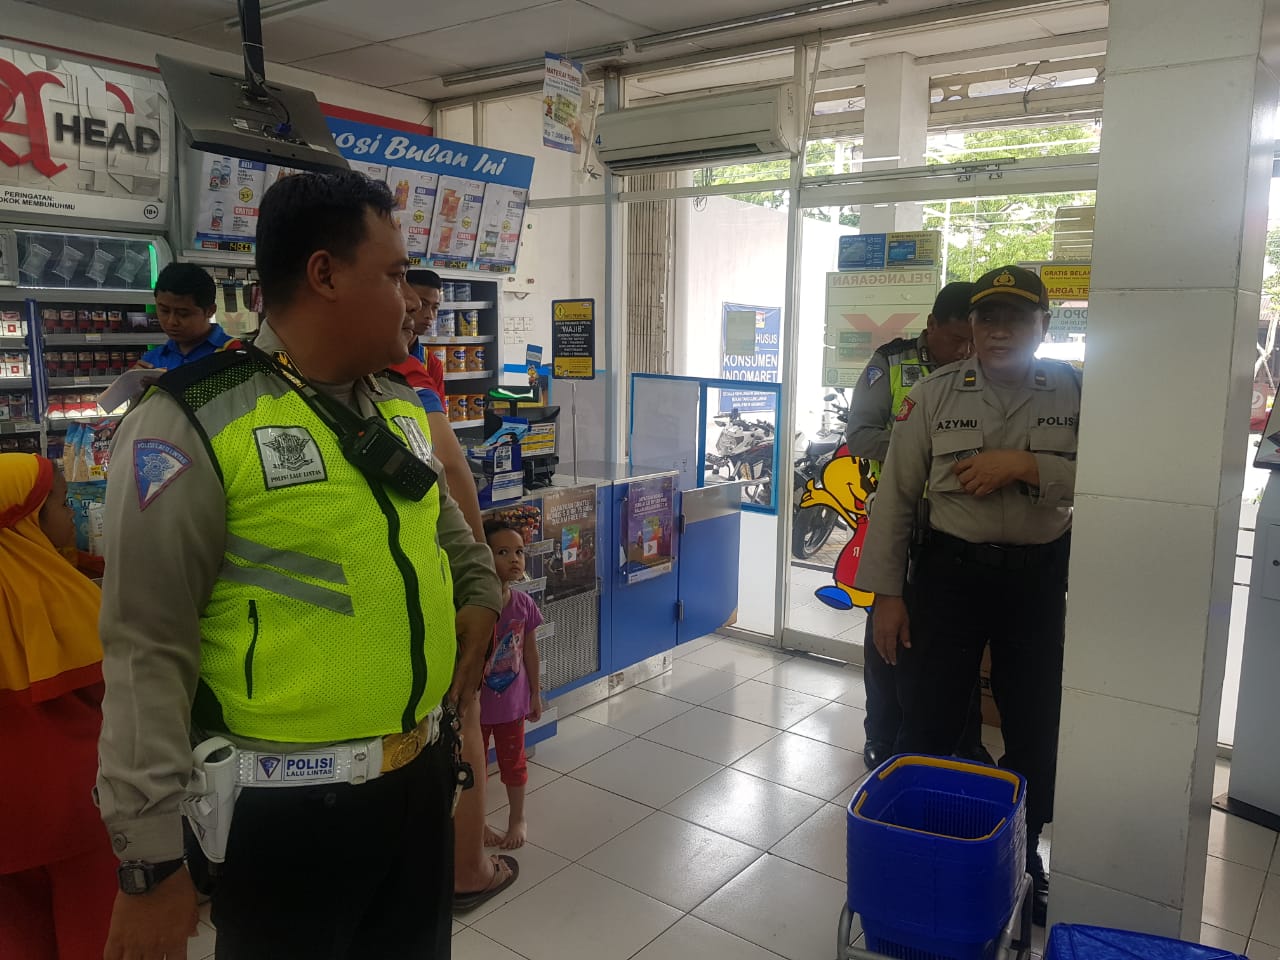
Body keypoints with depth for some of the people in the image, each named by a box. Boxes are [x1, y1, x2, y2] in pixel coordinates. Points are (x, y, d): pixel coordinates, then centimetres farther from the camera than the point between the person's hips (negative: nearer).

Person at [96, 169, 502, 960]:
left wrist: (483, 593, 10)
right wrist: (152, 857, -14)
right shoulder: (194, 425, -14)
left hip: (420, 777, 7)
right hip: (287, 807, -6)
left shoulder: (401, 407, 7)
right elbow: (148, 651, -15)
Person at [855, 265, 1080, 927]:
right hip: (949, 569, -1)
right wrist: (887, 593, -5)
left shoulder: (1074, 393, -1)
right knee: (927, 719, 5)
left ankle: (1023, 856, 37)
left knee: (1036, 726, 13)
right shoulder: (935, 394, -3)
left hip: (1041, 577, 2)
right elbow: (895, 495, -3)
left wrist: (1026, 466, -22)